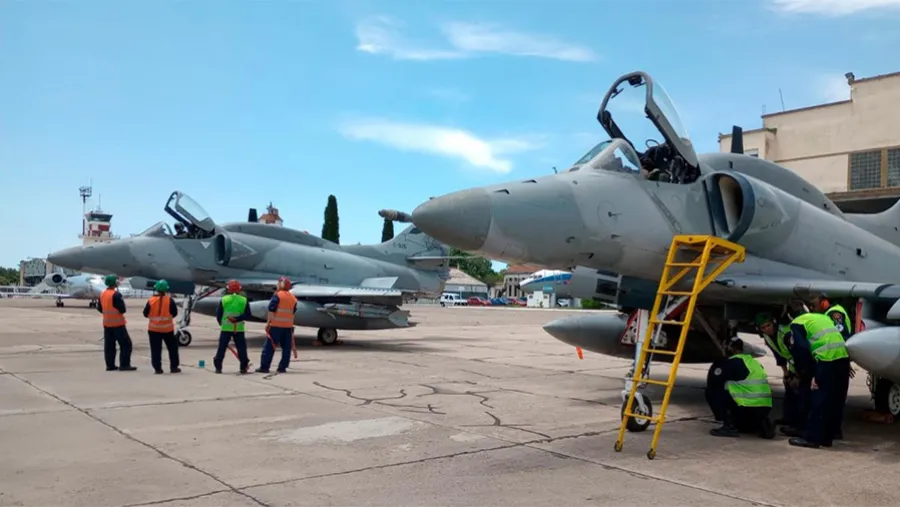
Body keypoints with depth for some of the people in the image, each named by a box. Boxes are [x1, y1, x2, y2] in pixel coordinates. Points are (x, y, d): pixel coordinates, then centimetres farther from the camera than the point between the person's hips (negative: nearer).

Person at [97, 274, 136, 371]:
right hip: (117, 323, -8)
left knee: (109, 345, 12)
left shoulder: (102, 294, 7)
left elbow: (99, 308, 14)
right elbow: (122, 309, -18)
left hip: (107, 323, 8)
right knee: (126, 343, -2)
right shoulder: (116, 294, -18)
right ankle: (124, 365, -4)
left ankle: (110, 365, 15)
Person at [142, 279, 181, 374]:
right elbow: (174, 313, -5)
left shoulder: (151, 300, -6)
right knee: (172, 348, 12)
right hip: (167, 328, -1)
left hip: (154, 329, 1)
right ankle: (174, 367, 13)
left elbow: (145, 314, -1)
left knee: (156, 349, 6)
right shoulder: (170, 300, -9)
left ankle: (157, 368, 3)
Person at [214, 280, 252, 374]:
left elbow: (218, 314, 2)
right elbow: (248, 315, -5)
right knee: (241, 348, 7)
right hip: (239, 329, 0)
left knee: (221, 348, 8)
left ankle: (218, 367, 9)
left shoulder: (224, 299, -3)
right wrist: (238, 319, -10)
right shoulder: (244, 300, 0)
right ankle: (243, 368, 8)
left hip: (225, 328, 0)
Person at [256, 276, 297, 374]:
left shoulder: (277, 295, -8)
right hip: (288, 326, 5)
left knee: (269, 347, 0)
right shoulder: (293, 298, 10)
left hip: (276, 325, -5)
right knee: (286, 347, 9)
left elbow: (271, 310, -11)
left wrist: (268, 322, -7)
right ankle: (282, 367, 9)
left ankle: (264, 367, 0)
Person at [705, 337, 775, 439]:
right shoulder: (754, 362, 20)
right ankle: (762, 424, 9)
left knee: (711, 392, 1)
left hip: (748, 407, -8)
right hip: (764, 408, 8)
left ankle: (729, 426, -4)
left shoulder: (732, 362, -3)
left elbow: (712, 383, -1)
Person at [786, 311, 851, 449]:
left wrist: (813, 374, -3)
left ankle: (811, 438, 2)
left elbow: (802, 350, -6)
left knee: (819, 400, -1)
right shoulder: (821, 317, 29)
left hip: (828, 358, -7)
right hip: (843, 356, 7)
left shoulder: (796, 324, 6)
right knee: (835, 400, 14)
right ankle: (827, 436, 21)